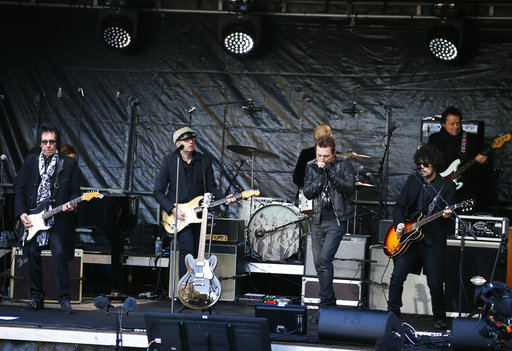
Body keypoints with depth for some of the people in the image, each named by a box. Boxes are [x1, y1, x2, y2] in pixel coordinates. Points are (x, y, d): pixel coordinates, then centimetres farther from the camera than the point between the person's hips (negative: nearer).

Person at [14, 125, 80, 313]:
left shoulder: (69, 163, 5)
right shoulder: (31, 161, 11)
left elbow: (75, 191, 6)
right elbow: (20, 189, 11)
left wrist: (71, 204, -15)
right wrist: (21, 213, 0)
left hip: (58, 219, -3)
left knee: (59, 252, -15)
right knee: (33, 254, 3)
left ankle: (64, 299, -8)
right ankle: (37, 298, 16)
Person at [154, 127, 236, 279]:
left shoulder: (204, 161, 6)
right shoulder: (169, 160, -3)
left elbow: (211, 187, 9)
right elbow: (158, 191, -3)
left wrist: (224, 199, -10)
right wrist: (172, 209, -15)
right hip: (178, 212, -4)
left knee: (196, 252, 6)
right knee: (187, 248, -19)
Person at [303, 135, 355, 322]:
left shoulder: (344, 164, -4)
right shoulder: (311, 166, 5)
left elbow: (349, 189, -14)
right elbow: (308, 193, -2)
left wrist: (330, 173, -21)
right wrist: (320, 175, -15)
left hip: (336, 220, -5)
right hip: (318, 221, 5)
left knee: (324, 259, -19)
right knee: (319, 264, 8)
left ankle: (325, 304, -15)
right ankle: (330, 302, 21)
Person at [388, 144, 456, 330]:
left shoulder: (447, 186, 0)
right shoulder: (413, 180, 10)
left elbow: (449, 212, -6)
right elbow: (399, 206, 11)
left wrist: (447, 215, -29)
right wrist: (399, 223, -6)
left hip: (434, 239, -3)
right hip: (408, 236, 3)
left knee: (435, 283, -5)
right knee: (397, 276, -7)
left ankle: (440, 319, 16)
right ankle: (393, 314, 8)